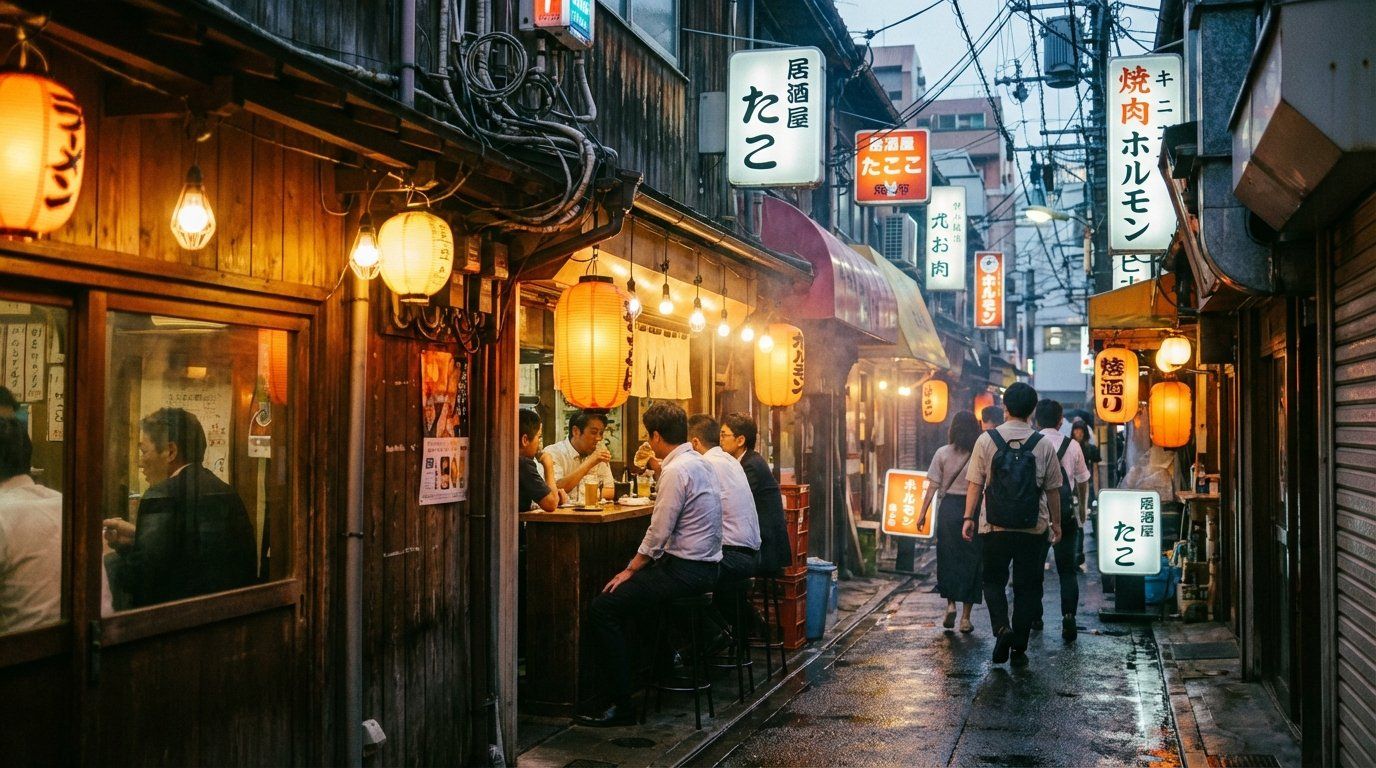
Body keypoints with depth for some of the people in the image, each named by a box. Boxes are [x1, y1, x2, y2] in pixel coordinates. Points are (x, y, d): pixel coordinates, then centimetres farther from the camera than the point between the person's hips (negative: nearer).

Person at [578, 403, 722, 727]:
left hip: (685, 569, -10)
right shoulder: (700, 462, 12)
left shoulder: (676, 471, -17)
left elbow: (658, 534, -19)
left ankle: (622, 705, -12)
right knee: (621, 594, 23)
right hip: (705, 564, 10)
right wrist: (659, 468, 41)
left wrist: (630, 570, -9)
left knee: (602, 609, -12)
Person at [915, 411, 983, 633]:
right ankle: (966, 617, 8)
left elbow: (933, 486, -1)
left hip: (949, 507, 0)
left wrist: (923, 512, 5)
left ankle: (950, 604, 2)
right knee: (971, 560, 7)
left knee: (948, 557, 15)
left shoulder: (943, 453, 0)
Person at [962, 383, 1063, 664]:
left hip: (995, 526, 0)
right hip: (1033, 528, 1)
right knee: (1027, 585, 11)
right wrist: (1056, 522, 16)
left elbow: (975, 484, -4)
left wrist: (969, 517, 4)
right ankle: (1019, 646, 12)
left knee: (993, 580, 15)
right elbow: (1053, 489, 4)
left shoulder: (986, 440, -4)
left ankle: (1001, 627, -7)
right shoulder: (1043, 445, -2)